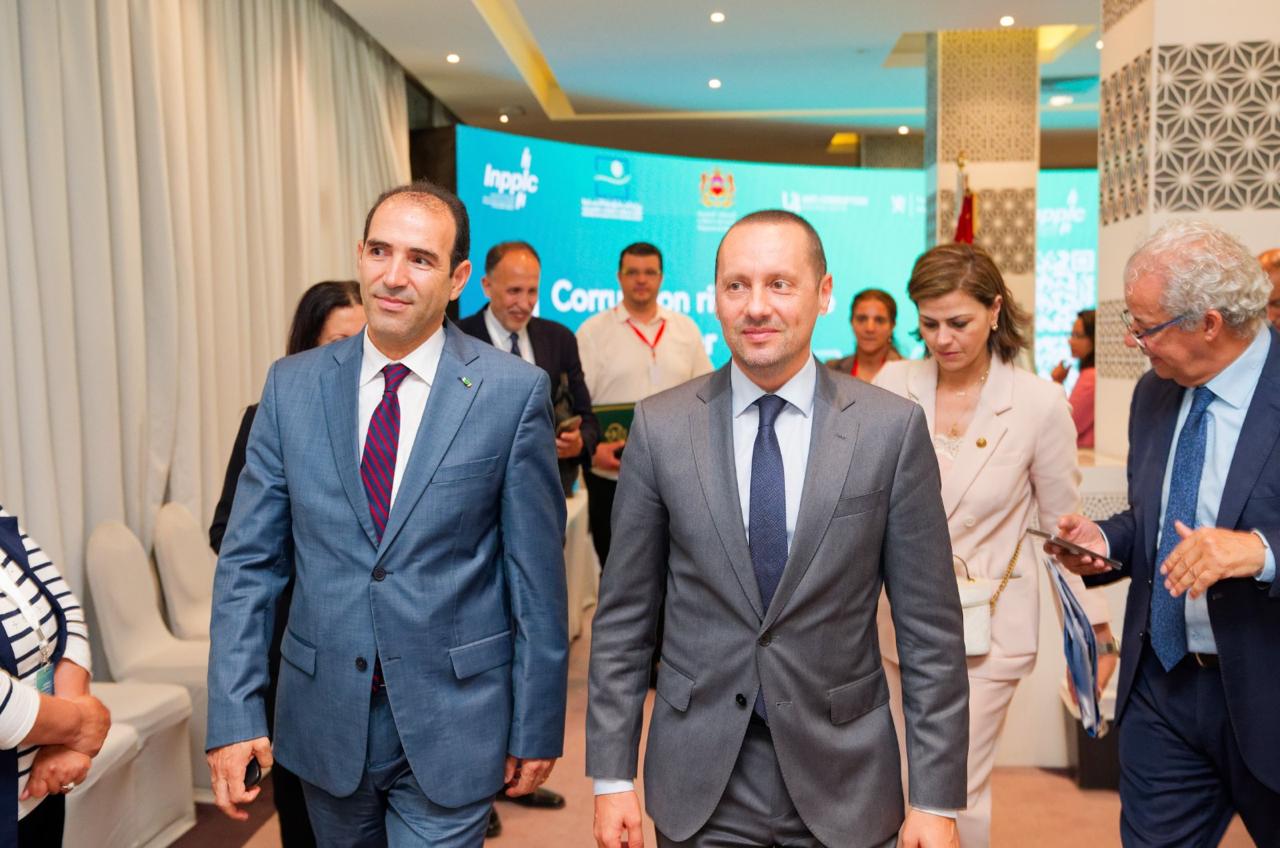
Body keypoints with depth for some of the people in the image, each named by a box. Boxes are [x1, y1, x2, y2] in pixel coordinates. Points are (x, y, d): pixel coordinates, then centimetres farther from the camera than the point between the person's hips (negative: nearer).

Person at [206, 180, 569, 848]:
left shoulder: (514, 391, -11)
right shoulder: (292, 386, -2)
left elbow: (537, 573, -7)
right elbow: (249, 559, 0)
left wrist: (537, 727, -3)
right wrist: (234, 715, -6)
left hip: (453, 720, -3)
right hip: (324, 715, 4)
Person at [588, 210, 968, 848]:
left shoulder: (893, 428, -8)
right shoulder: (660, 426, -5)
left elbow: (930, 628, -4)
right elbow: (623, 616, 0)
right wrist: (612, 776, -1)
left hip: (843, 779, 0)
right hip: (699, 787, 1)